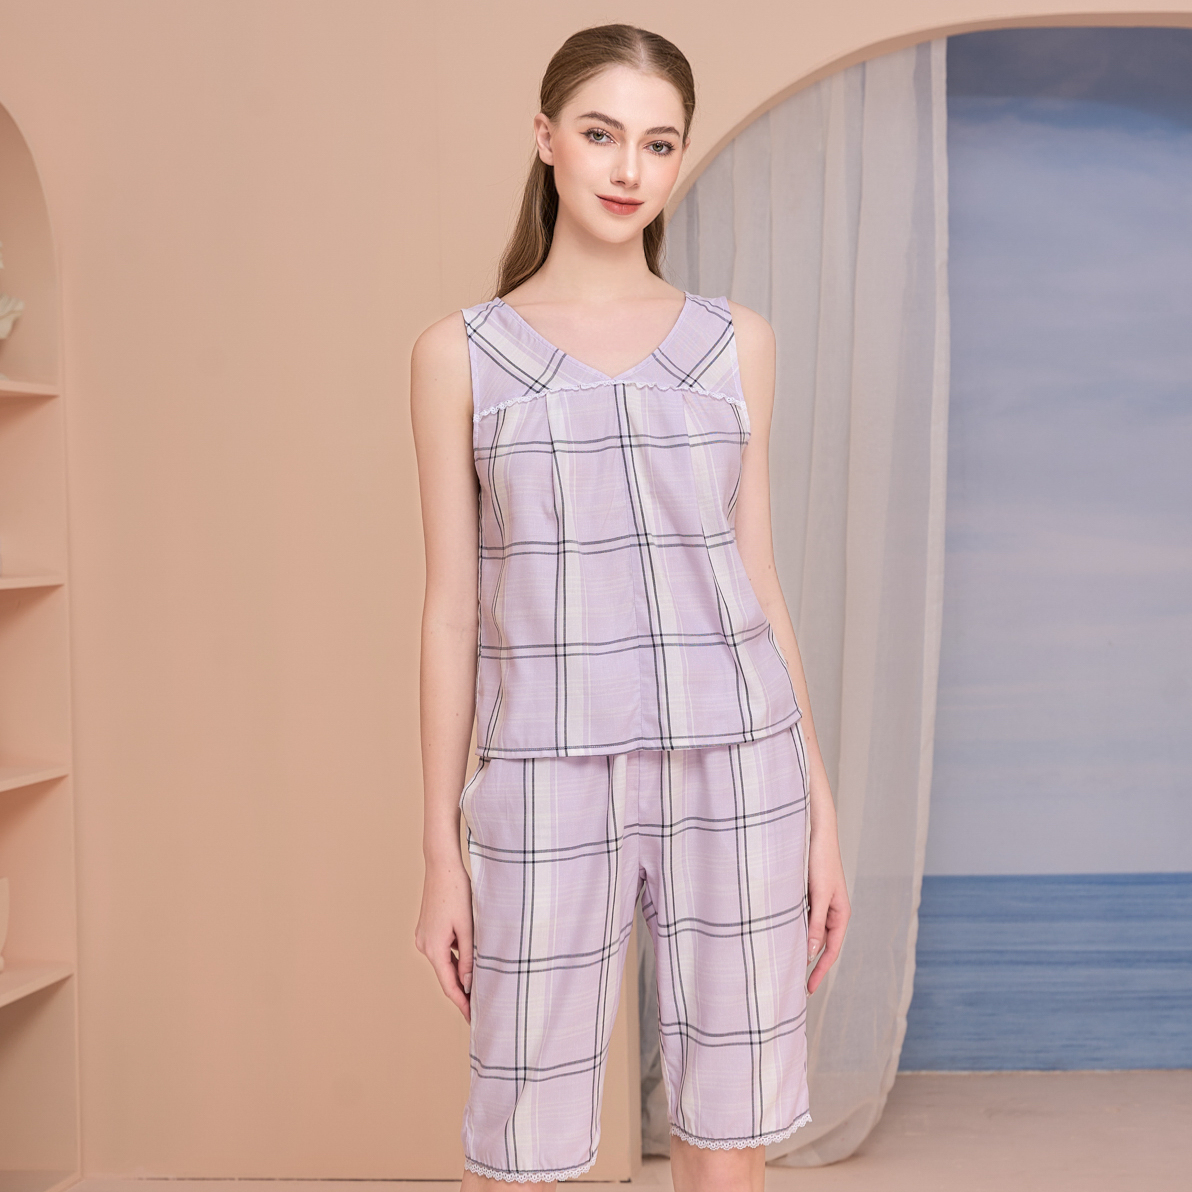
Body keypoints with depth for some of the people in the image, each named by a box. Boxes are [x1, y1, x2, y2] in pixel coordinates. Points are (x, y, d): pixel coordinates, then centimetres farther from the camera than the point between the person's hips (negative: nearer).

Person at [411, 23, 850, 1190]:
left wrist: (821, 808, 8)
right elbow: (451, 610, 3)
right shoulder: (461, 353, 3)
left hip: (736, 774, 2)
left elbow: (756, 578, 10)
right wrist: (441, 850, 1)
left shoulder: (735, 344, 8)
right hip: (553, 786, -2)